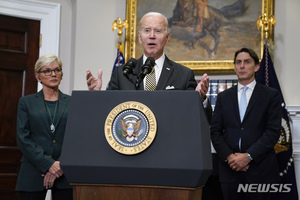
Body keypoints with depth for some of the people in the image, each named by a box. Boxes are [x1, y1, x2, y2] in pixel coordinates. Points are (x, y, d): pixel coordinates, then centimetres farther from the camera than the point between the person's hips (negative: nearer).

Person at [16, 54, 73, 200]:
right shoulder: (26, 102, 9)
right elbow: (23, 138, -1)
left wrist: (61, 166, -11)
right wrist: (48, 164, -11)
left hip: (65, 173, 1)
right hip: (33, 175, 0)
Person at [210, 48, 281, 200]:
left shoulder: (271, 95, 5)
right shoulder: (223, 97, 14)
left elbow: (273, 131, -4)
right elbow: (215, 131, 9)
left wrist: (248, 156, -13)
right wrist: (228, 156, -8)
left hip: (259, 169, -2)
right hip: (229, 169, 2)